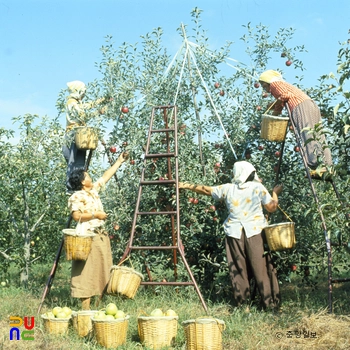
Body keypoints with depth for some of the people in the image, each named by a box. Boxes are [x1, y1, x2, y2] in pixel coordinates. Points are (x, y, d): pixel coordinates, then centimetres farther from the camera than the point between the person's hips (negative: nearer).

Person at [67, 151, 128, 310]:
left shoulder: (94, 190, 15)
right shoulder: (76, 197, -8)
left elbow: (105, 176, 24)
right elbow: (76, 216, -19)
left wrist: (119, 161, 27)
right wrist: (95, 214, -17)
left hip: (100, 236, 9)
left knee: (100, 271, 9)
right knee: (87, 272, -8)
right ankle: (85, 308, -6)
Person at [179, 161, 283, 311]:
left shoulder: (227, 189, 3)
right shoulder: (258, 187, -2)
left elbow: (206, 190, 15)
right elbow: (271, 207, 0)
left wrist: (186, 186, 28)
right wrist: (275, 193, 19)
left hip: (235, 234, 2)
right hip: (255, 232, -2)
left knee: (239, 269, 10)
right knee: (261, 268, 2)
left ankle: (241, 302, 16)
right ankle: (270, 302, 5)